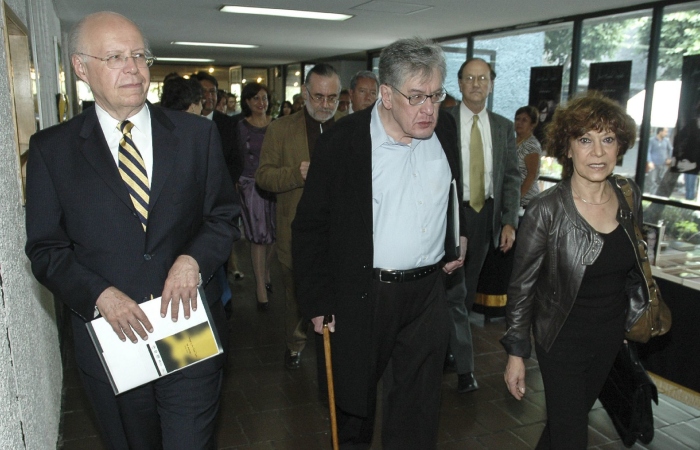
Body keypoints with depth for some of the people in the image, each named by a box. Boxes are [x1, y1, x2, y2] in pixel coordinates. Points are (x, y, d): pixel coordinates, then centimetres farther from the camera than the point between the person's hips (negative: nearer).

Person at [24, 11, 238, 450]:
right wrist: (100, 294, -16)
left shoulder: (197, 134, -1)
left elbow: (224, 216, 3)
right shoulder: (51, 149, -1)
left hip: (190, 332, 0)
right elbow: (45, 248, 0)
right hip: (110, 333, 1)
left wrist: (193, 259, -16)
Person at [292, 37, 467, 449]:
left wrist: (462, 242, 11)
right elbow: (311, 226, -7)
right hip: (362, 294, -2)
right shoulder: (343, 141, -12)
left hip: (428, 291, 3)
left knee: (419, 411, 13)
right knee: (354, 397, 20)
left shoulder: (447, 130, -1)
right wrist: (318, 301, -7)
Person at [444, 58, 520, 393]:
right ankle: (464, 366, 9)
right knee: (455, 292, -1)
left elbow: (512, 177, 7)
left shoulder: (504, 127, 8)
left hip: (486, 215, 4)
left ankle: (444, 344, 33)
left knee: (467, 291, 14)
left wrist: (509, 221, -2)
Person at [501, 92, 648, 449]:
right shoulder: (546, 210, -21)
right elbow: (521, 286, -14)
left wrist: (635, 317, 13)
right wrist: (516, 353, -11)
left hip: (611, 338, 6)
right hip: (563, 340, -5)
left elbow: (632, 262, 11)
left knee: (577, 414, 24)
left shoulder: (629, 195, -5)